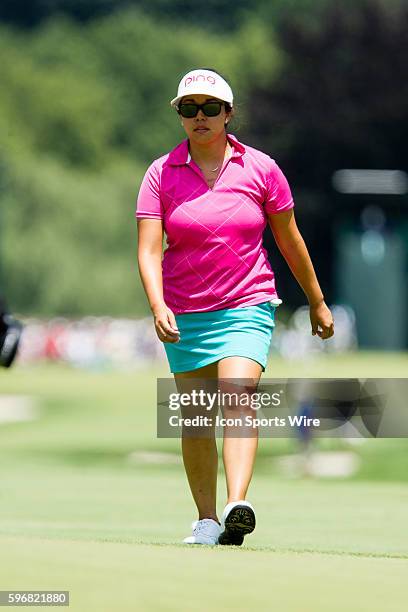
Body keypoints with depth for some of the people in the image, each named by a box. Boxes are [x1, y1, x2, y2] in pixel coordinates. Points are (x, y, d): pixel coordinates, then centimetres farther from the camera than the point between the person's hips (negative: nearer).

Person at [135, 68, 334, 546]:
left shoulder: (260, 169, 0)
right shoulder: (161, 174, -1)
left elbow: (290, 241, 10)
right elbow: (149, 251, -9)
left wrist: (317, 302, 17)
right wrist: (158, 306, -25)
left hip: (247, 306, -2)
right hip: (183, 315, 2)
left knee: (238, 396, -22)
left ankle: (237, 508, -37)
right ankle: (206, 520, 18)